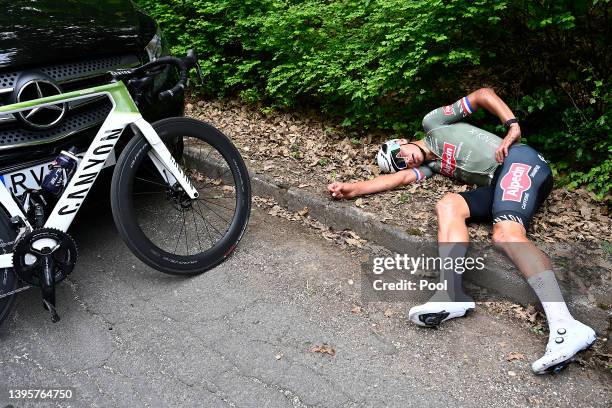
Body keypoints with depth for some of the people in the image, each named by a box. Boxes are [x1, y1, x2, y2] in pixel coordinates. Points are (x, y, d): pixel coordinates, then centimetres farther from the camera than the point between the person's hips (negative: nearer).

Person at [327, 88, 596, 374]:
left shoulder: (432, 123, 16)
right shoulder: (429, 165, 28)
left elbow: (483, 94, 11)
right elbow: (400, 178, 12)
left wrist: (512, 125, -4)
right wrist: (354, 188, 2)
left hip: (517, 161, -6)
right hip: (497, 187, 6)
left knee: (506, 233, -29)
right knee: (448, 205, -16)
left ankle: (565, 326, -43)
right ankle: (451, 293, -35)